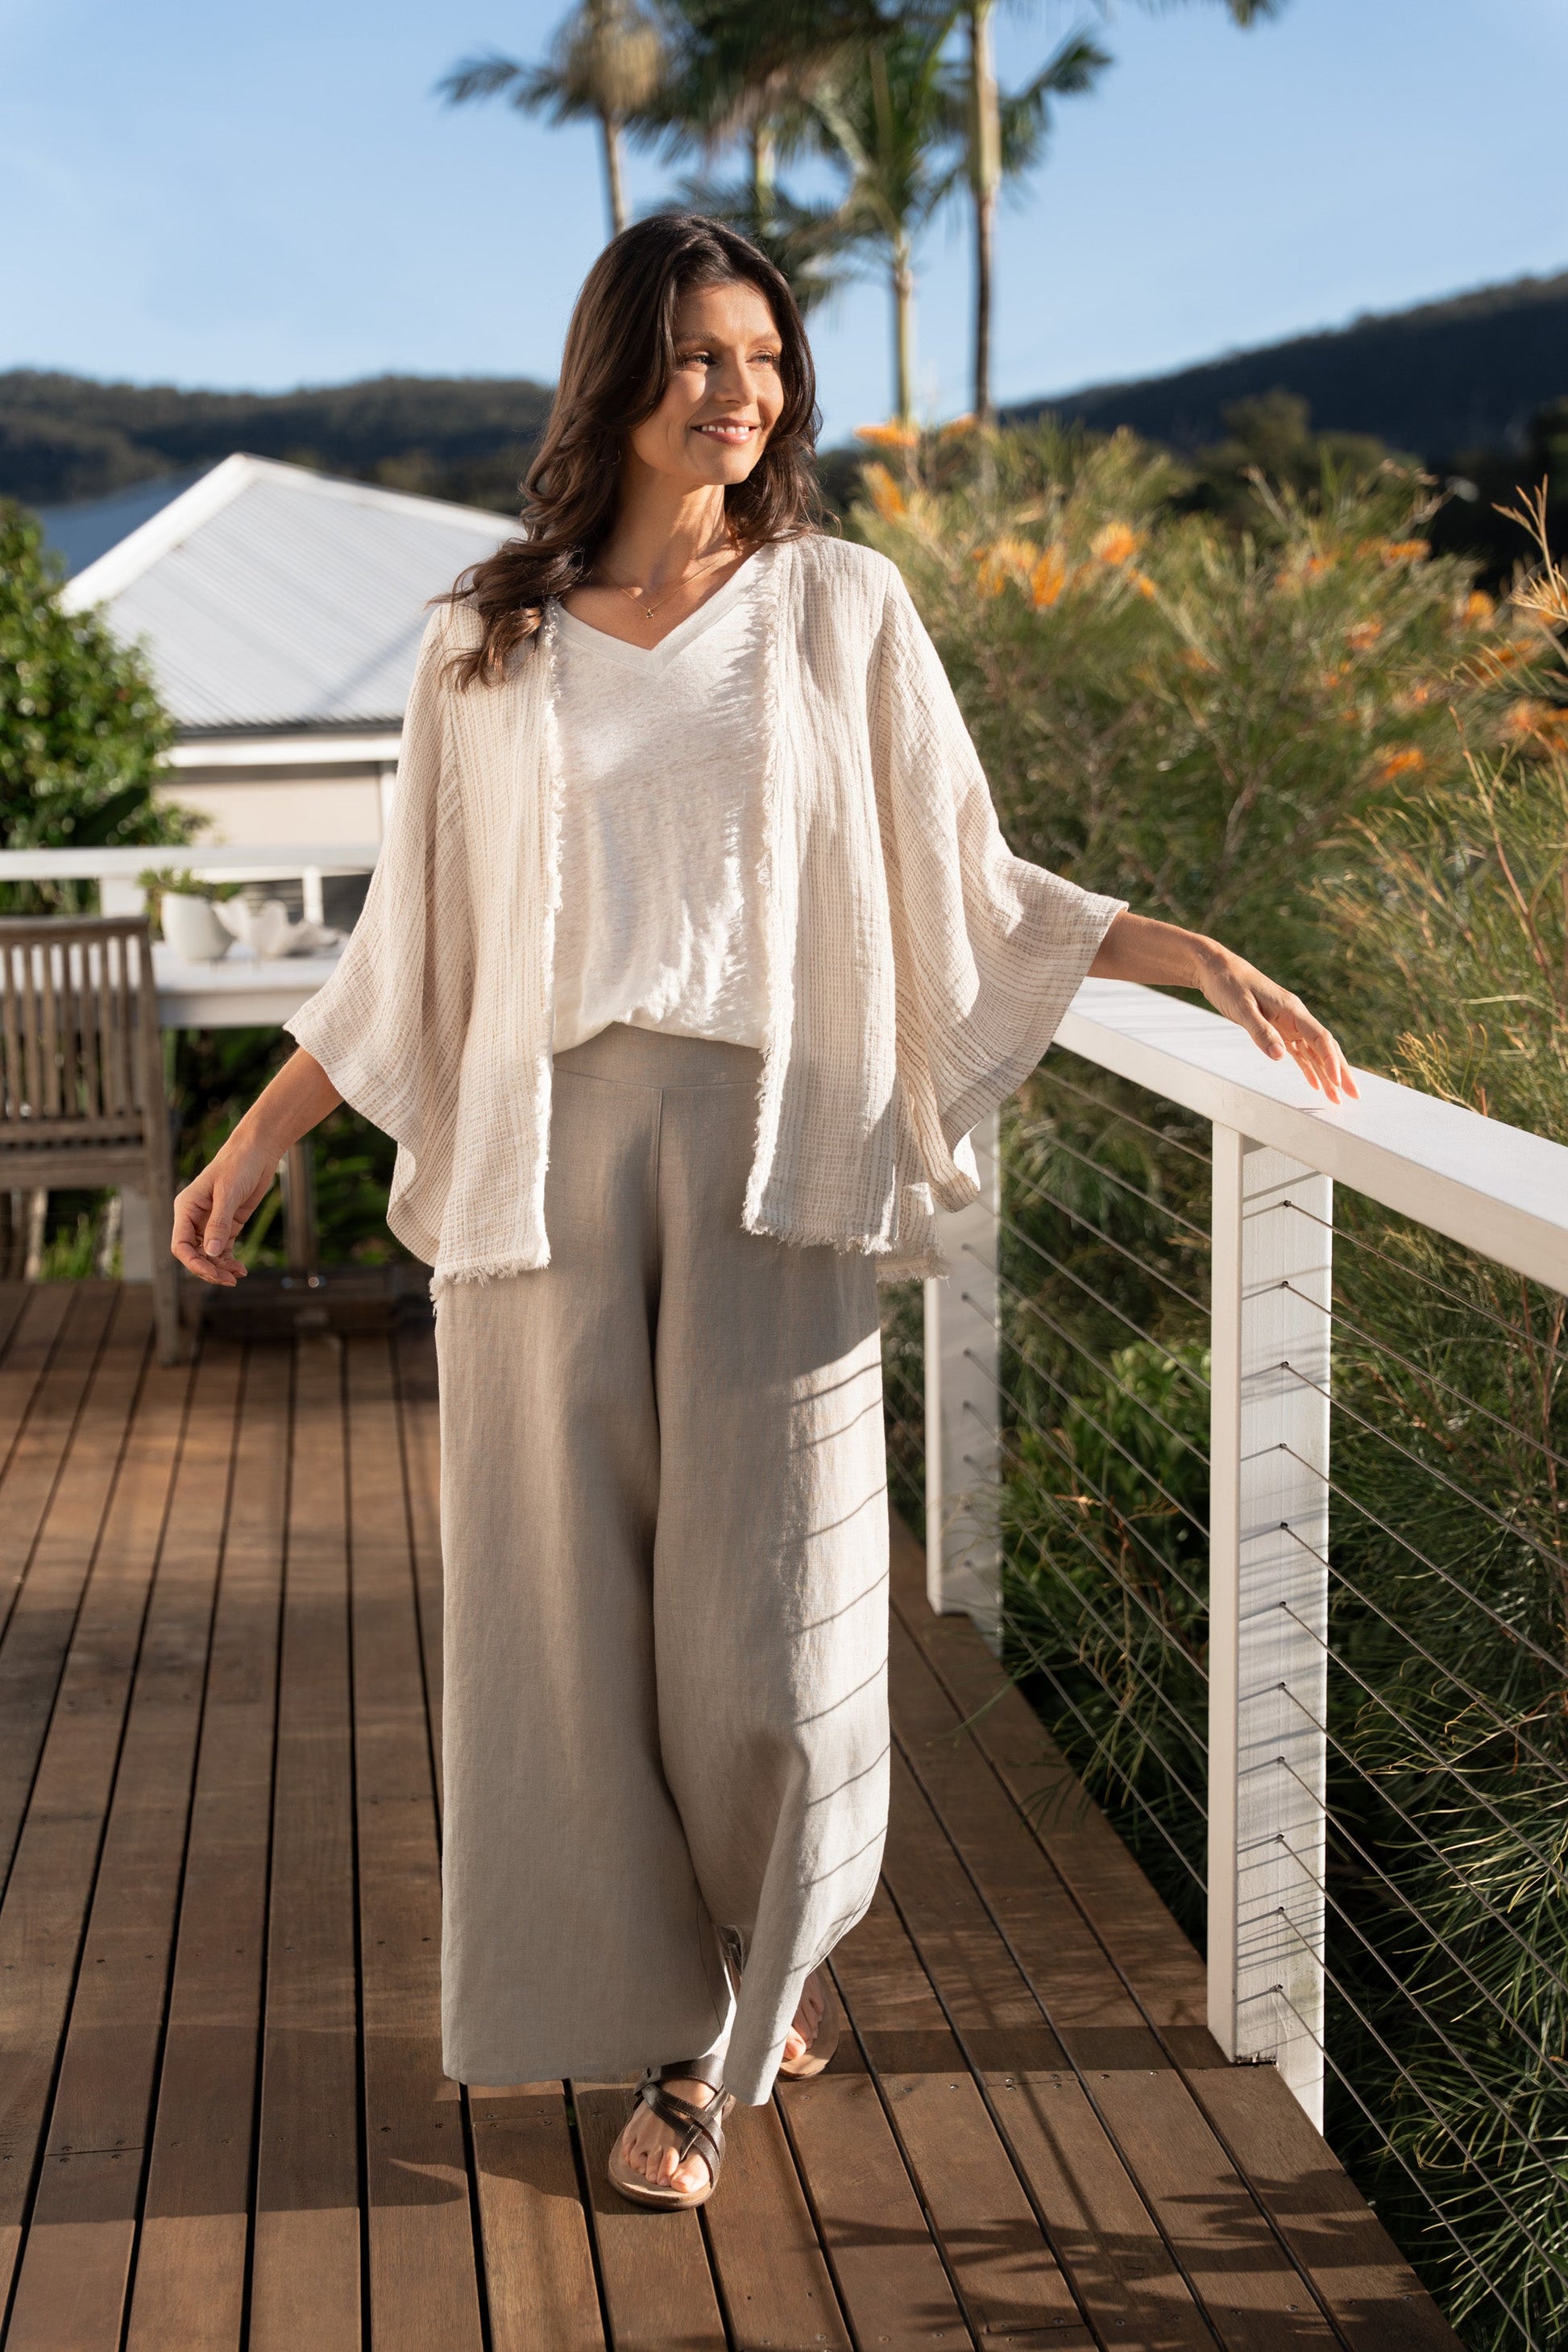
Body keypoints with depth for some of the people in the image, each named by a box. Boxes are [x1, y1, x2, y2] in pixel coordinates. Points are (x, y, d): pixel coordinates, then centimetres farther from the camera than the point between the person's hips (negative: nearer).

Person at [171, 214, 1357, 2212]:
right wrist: (262, 1136, 13)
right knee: (578, 1607, 3)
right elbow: (409, 940, 14)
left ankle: (773, 1942, 30)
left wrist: (1193, 955, -3)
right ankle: (671, 2037, 21)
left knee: (767, 1614, 0)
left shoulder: (844, 608, 5)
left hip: (773, 1152, -1)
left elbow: (967, 889, 7)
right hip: (548, 1159, 1)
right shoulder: (484, 645, 8)